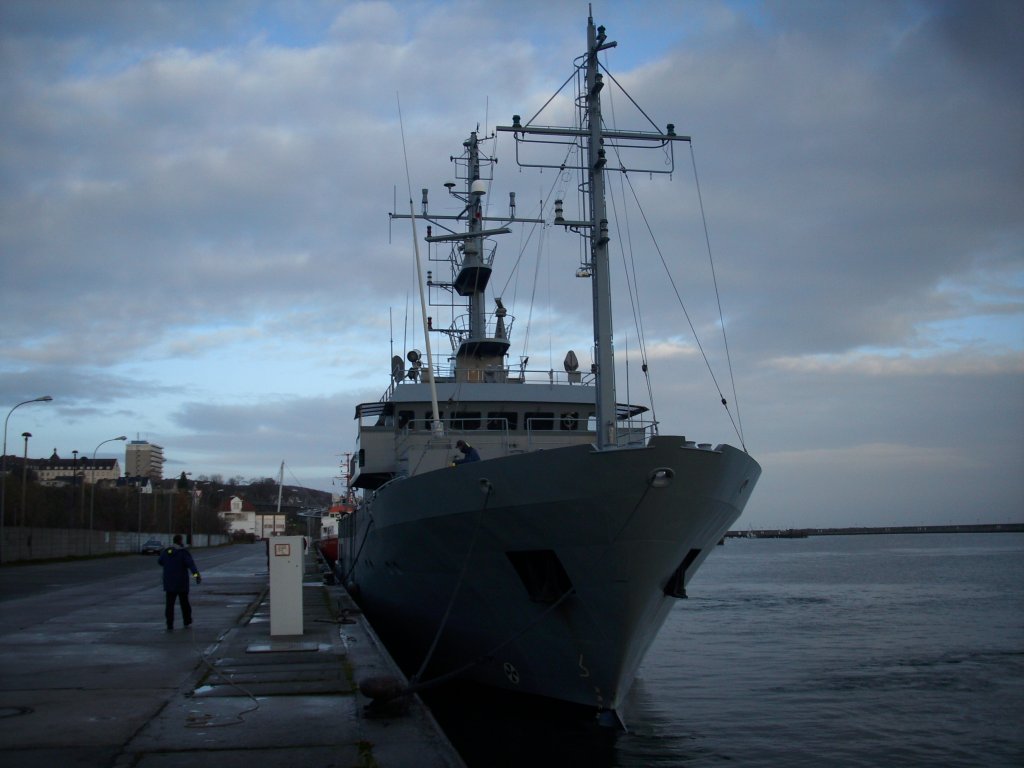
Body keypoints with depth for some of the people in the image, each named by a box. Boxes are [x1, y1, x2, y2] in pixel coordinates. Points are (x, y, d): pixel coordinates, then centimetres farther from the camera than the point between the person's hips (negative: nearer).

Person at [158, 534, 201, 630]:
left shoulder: (166, 551, 2)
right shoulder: (184, 552, -12)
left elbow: (160, 561, 20)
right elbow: (191, 564, -28)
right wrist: (196, 574, -40)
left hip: (169, 583, 3)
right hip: (182, 583, -2)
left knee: (169, 604, 2)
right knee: (184, 602, 14)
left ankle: (169, 625, -6)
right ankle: (187, 622, 25)